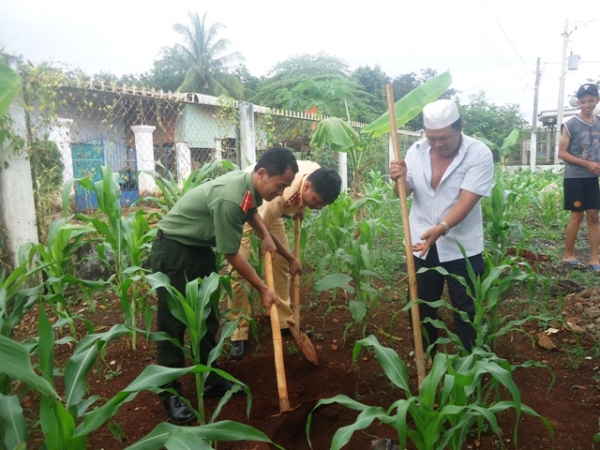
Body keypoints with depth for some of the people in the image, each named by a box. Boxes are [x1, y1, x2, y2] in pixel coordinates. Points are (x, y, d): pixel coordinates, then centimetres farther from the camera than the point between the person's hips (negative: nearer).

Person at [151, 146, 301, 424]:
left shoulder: (250, 186, -6)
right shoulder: (230, 199, -33)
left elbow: (251, 212, 20)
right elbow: (232, 255, -23)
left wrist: (267, 237, 6)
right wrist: (263, 289, -13)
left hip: (200, 247, 9)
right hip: (173, 248, -9)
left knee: (207, 316, 12)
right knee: (173, 322, -3)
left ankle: (211, 380, 24)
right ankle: (169, 393, 11)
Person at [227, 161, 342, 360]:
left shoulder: (317, 175, -23)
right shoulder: (280, 193, -43)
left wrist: (300, 209, 0)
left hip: (269, 208, 7)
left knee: (282, 261, 4)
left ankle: (285, 322, 15)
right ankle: (239, 335, -5)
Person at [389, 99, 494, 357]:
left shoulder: (480, 154, -15)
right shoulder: (416, 151, -3)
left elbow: (467, 201, -23)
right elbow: (403, 194, 1)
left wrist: (440, 229, -38)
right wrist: (399, 180, -23)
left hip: (461, 247, -3)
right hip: (422, 243, 4)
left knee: (466, 309, 10)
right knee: (421, 306, 16)